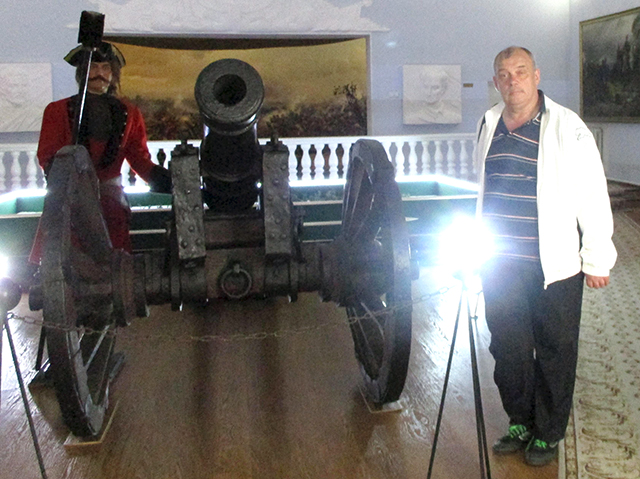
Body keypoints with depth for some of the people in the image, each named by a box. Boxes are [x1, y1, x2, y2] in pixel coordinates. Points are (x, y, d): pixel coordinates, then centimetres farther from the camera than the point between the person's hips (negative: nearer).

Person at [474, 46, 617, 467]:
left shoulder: (567, 128, -9)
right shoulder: (489, 125, 8)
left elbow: (593, 197, -8)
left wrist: (597, 260, -8)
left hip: (555, 264, -5)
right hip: (500, 262, 5)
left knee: (555, 352, 6)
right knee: (507, 348, 12)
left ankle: (548, 434, 23)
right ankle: (520, 423, 31)